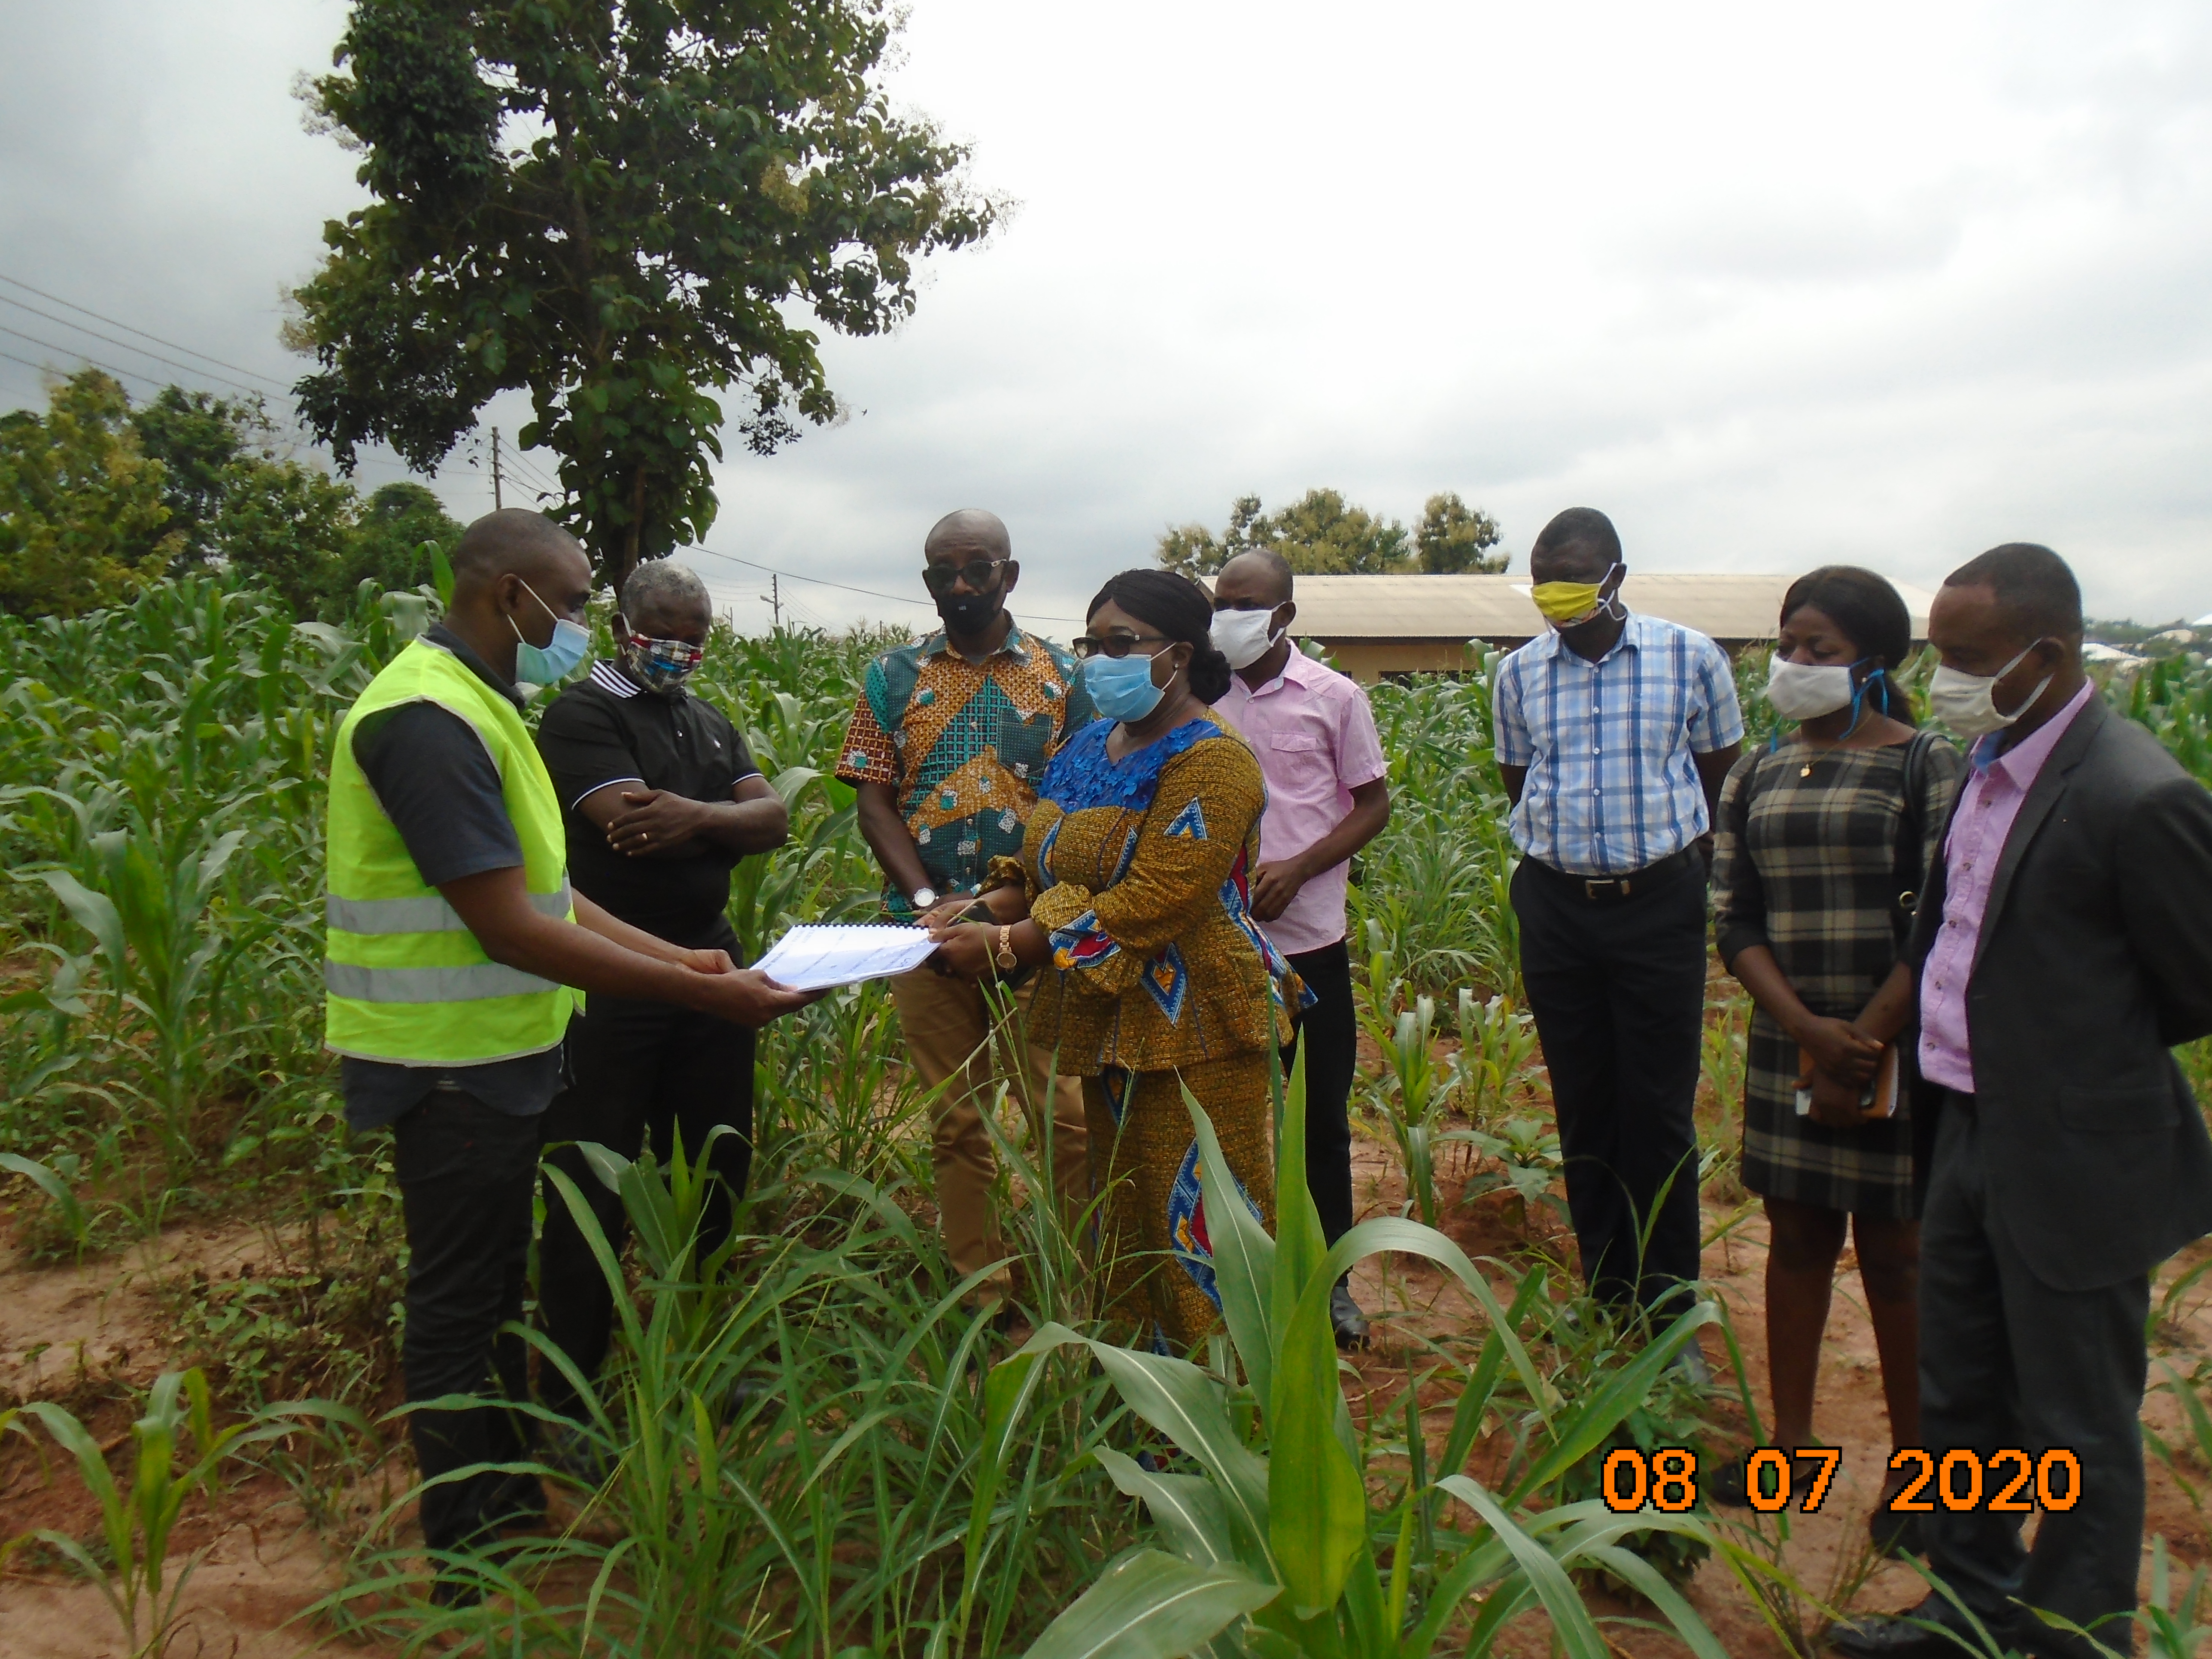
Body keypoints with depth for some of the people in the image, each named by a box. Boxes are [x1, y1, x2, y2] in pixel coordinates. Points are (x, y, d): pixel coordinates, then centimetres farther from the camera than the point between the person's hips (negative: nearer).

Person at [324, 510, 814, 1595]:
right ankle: (471, 1567, 22)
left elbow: (540, 891, 12)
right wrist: (701, 993, -24)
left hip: (493, 1056, 10)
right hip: (451, 1065, -10)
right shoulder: (429, 719, -23)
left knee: (492, 1289, 21)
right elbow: (508, 928, -27)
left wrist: (678, 955, 7)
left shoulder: (474, 707, 11)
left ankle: (508, 1501, 39)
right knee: (459, 1309, 4)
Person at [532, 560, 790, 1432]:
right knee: (592, 1192, 1)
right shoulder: (583, 713, -7)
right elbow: (635, 827, -22)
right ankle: (566, 1398, 15)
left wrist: (697, 816, -16)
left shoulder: (710, 724, 16)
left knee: (717, 1168, 16)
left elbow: (774, 820, 3)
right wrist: (726, 818, -8)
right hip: (609, 979, -7)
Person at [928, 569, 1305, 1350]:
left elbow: (1148, 905, -23)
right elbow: (1044, 867, 15)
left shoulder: (1209, 759, -15)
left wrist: (1004, 946, -22)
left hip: (1192, 1030, -8)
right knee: (1124, 1216, 17)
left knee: (1195, 1226, -1)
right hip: (1111, 1022, 8)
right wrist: (984, 909, -6)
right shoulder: (1089, 744, 12)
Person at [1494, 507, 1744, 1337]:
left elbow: (1721, 774, 8)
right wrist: (1567, 840, 10)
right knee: (1582, 1109, 9)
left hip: (1660, 902, -2)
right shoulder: (1519, 672, 4)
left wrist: (1661, 840, 7)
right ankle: (1606, 1298, 23)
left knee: (1660, 1111, 1)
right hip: (1555, 909, 3)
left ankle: (1671, 1309, 14)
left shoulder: (1691, 657, -3)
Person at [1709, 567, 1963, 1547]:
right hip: (1786, 1043, 4)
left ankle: (1915, 1467, 18)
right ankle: (1791, 1440, 26)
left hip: (1898, 1046, -4)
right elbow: (1734, 916, 2)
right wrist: (1807, 1028, -12)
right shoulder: (1758, 778, 8)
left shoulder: (1925, 764, -5)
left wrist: (1867, 1043, -14)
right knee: (1795, 1237, 13)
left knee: (1894, 1253, 4)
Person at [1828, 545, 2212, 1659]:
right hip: (1969, 1137, 8)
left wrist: (2086, 1054, 0)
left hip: (2071, 1167, -8)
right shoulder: (1990, 760, 4)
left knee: (2076, 1435, 12)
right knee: (1958, 1400, 22)